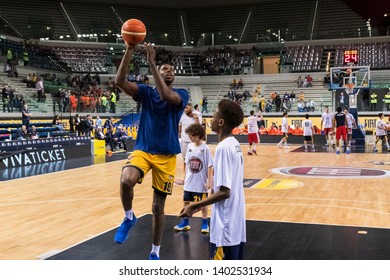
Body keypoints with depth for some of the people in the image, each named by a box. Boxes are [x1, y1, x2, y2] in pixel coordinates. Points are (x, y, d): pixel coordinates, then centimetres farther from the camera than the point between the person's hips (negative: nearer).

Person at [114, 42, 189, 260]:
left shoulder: (181, 94, -1)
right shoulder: (146, 92, 4)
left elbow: (167, 96, -25)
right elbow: (120, 82, -13)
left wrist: (151, 62, -27)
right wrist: (129, 51, -23)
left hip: (167, 155, 0)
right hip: (143, 150, 0)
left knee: (158, 205, 6)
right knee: (126, 180, -32)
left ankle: (155, 252, 25)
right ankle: (129, 218, -2)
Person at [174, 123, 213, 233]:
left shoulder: (205, 148, -14)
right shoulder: (190, 146, 1)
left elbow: (209, 166, -13)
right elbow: (187, 163, 9)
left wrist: (209, 181, -15)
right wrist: (186, 176, 10)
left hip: (201, 183, -5)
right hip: (189, 182, 5)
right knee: (186, 201, 12)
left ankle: (205, 223, 24)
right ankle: (185, 222, 27)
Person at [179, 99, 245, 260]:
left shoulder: (223, 147, -19)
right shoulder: (235, 145, 9)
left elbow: (224, 192, -22)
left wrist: (194, 206, -15)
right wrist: (204, 201, 21)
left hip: (225, 226, -9)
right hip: (236, 222, 9)